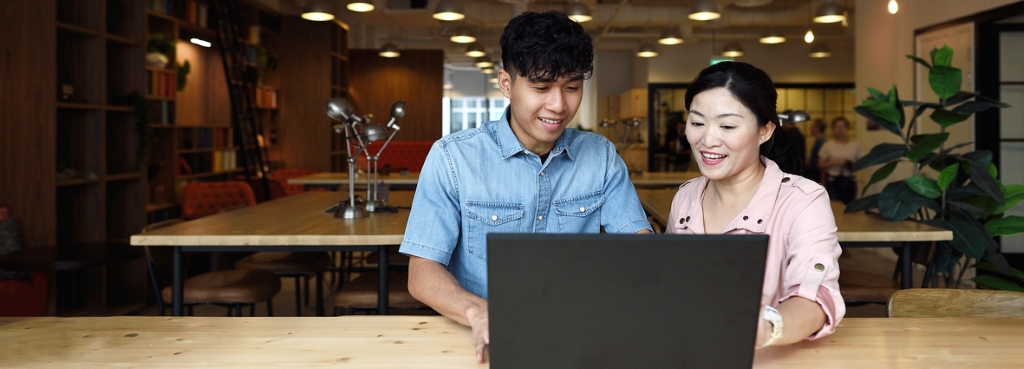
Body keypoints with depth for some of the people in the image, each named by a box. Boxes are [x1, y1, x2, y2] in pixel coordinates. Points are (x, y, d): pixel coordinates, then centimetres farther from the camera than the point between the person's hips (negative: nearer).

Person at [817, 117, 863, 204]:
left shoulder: (855, 145, 5)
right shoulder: (828, 145, 1)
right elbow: (820, 165, 0)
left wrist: (853, 165, -9)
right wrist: (835, 163, -13)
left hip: (849, 181, 2)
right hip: (832, 181, -2)